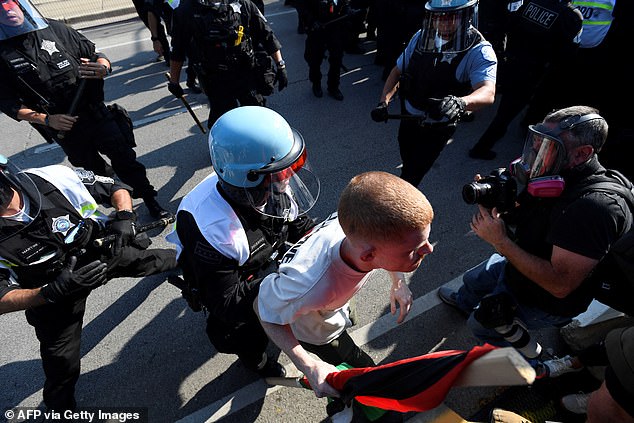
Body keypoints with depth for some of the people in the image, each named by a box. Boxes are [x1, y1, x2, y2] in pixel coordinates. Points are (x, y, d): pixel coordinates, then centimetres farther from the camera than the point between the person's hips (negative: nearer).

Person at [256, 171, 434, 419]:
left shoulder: (365, 225, -38)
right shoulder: (311, 287, -54)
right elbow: (265, 309, -30)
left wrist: (398, 282, -8)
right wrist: (310, 368, -34)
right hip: (316, 330, -4)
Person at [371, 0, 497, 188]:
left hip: (438, 129, -4)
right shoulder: (421, 37, -7)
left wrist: (459, 102, -60)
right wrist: (383, 102, -14)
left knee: (411, 175, -3)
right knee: (408, 163, 23)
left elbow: (488, 93, -37)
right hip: (408, 119, 5)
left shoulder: (479, 51, -21)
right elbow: (398, 71, 3)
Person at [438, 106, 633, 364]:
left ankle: (530, 357, 40)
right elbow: (518, 215, 1)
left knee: (479, 324, 11)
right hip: (518, 265, 7)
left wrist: (500, 241, -37)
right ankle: (463, 302, 64)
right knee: (472, 280, 28)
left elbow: (560, 285, -39)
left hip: (546, 301, -7)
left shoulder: (595, 207, -39)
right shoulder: (553, 176, -13)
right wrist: (490, 198, -20)